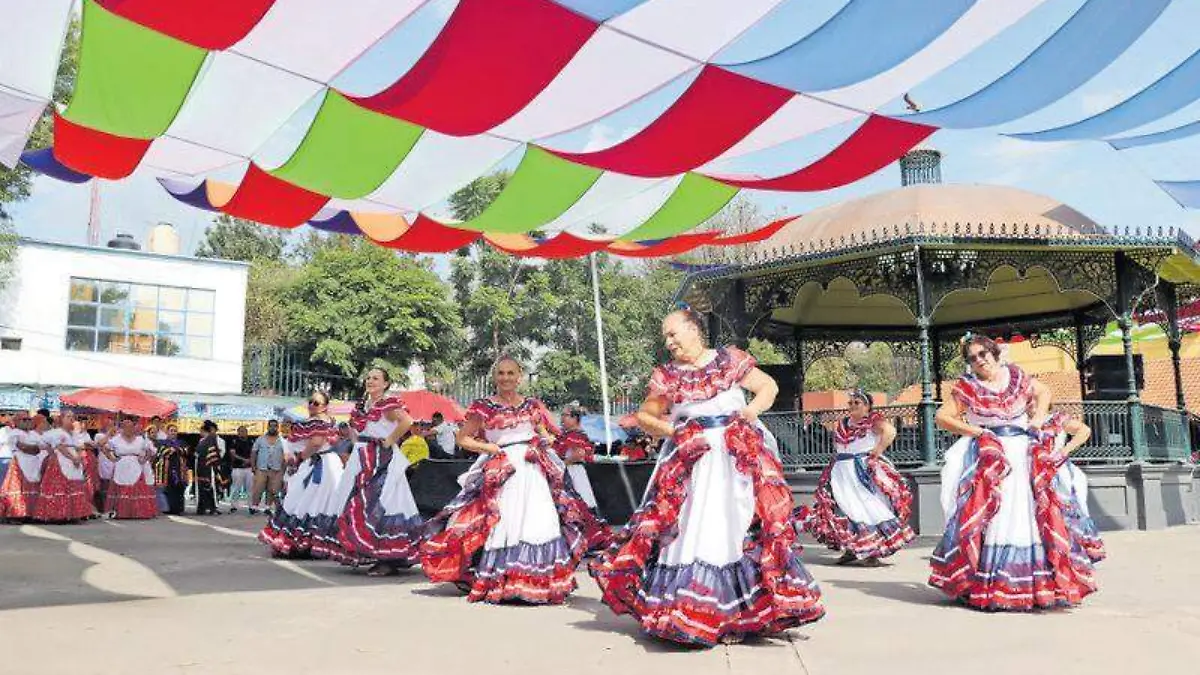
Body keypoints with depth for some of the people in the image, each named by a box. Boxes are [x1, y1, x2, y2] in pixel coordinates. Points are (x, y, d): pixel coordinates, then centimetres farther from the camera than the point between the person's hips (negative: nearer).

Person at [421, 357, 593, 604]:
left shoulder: (531, 405, 12)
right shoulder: (485, 407, 3)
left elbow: (547, 435, 23)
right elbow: (463, 438, 4)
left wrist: (542, 443, 1)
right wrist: (491, 448, -6)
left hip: (532, 470, 3)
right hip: (500, 471, -3)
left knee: (537, 523, -3)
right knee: (501, 525, -6)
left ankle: (537, 581, 6)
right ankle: (498, 582, 3)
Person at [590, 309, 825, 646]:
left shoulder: (730, 359, 4)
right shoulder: (665, 375, 8)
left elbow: (769, 386, 8)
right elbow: (644, 416, 11)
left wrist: (753, 409, -10)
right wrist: (672, 429, -6)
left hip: (739, 457, -1)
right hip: (689, 460, 2)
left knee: (738, 527, -4)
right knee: (689, 528, -3)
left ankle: (737, 612, 3)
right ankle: (688, 611, 6)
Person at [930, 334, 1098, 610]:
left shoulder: (1015, 375, 8)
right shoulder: (966, 387, -2)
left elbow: (1043, 392, 23)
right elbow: (942, 417, -3)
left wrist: (1039, 416, 7)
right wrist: (974, 431, -11)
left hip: (1026, 454, 3)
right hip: (989, 456, -3)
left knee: (1035, 512, -1)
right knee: (988, 514, -10)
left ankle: (1039, 579, 9)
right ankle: (985, 583, -4)